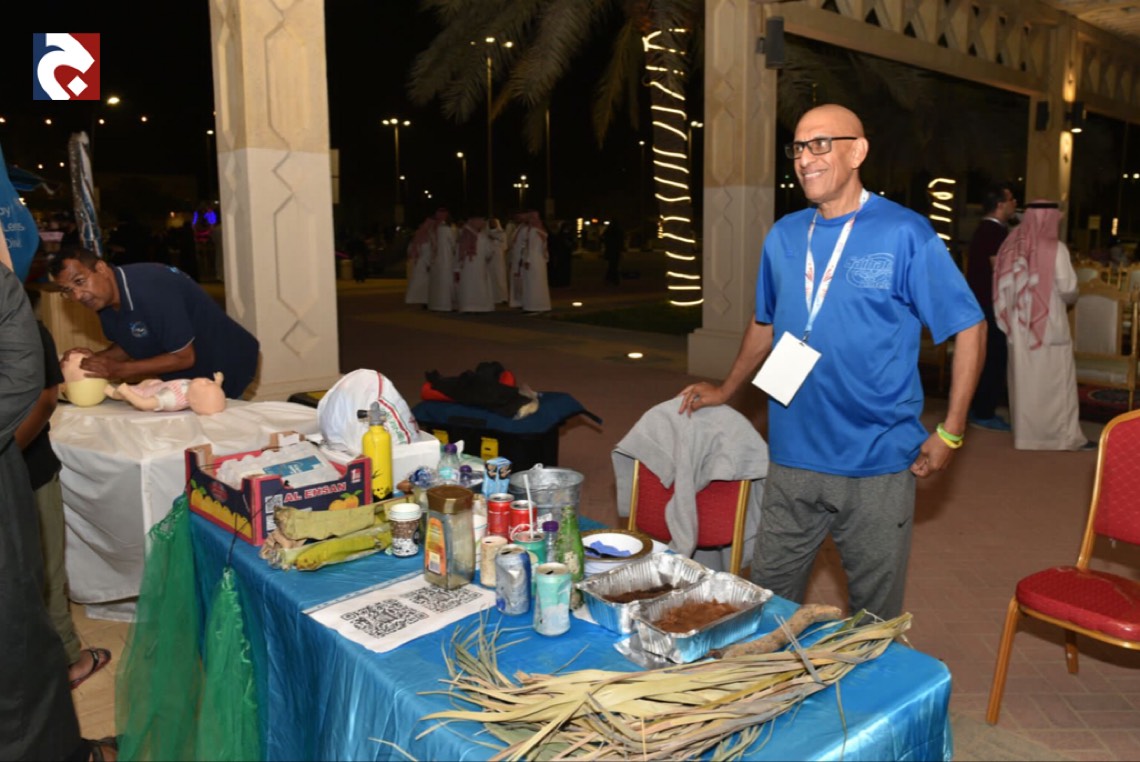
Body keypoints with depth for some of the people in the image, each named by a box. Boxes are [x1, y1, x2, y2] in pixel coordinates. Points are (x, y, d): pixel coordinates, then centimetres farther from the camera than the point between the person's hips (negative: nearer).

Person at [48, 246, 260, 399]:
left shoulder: (150, 290, -31)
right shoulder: (103, 299, -5)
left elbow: (183, 357, -26)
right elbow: (129, 345, 9)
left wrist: (117, 370, -24)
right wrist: (97, 358, -11)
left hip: (223, 365, -8)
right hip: (184, 379, 8)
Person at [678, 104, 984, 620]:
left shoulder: (905, 234, -9)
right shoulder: (784, 236, 6)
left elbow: (969, 327, -5)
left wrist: (949, 432, -8)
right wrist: (726, 392, 20)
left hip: (877, 465, -4)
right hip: (793, 458, 4)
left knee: (874, 620, 12)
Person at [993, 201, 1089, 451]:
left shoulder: (1012, 246, 1)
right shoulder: (1055, 249, -12)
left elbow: (1004, 286, 5)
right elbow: (1069, 290, -10)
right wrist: (1069, 296, 11)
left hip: (1018, 326, 4)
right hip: (1049, 326, -4)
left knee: (1023, 380, 11)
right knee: (1056, 381, 4)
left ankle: (1024, 432, 19)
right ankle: (1066, 435, 11)